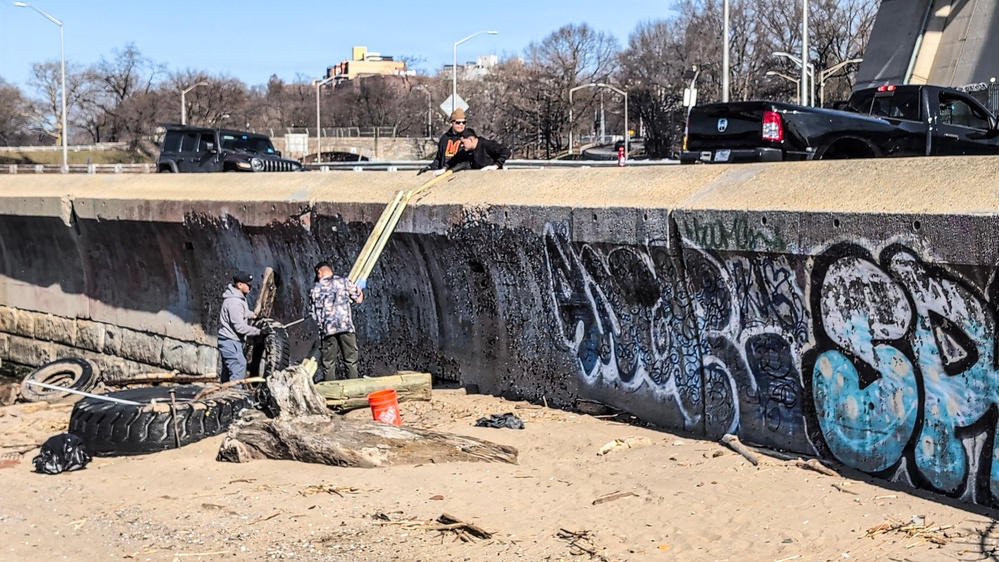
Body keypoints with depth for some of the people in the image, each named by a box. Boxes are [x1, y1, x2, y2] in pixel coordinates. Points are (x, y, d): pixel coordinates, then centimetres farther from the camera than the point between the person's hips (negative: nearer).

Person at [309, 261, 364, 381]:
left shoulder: (315, 289, 8)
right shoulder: (344, 282, 6)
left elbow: (312, 314, 9)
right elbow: (358, 299, 12)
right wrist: (359, 289, 33)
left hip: (326, 330, 0)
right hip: (346, 326, 0)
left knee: (328, 364, 6)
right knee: (351, 361, 6)